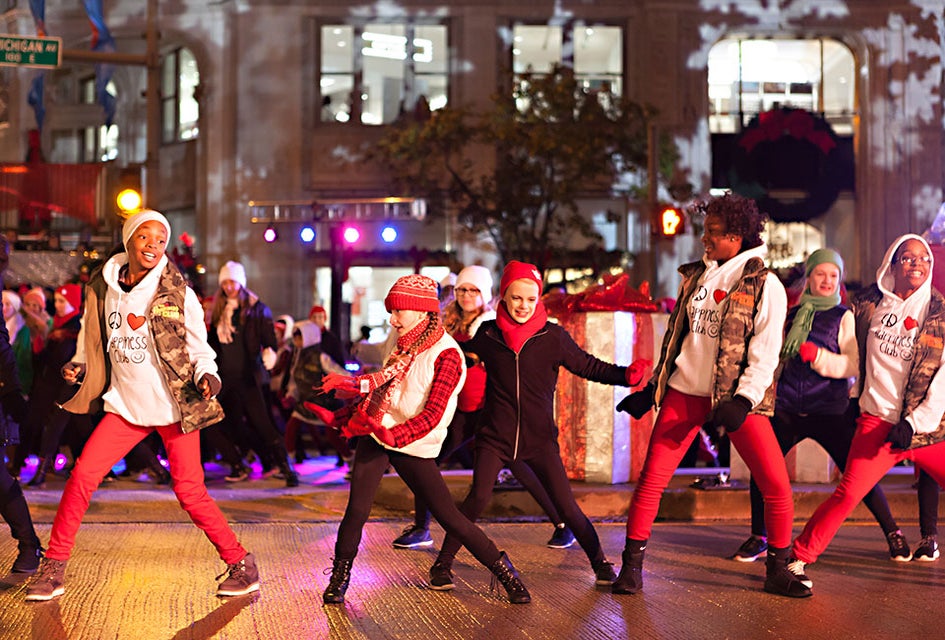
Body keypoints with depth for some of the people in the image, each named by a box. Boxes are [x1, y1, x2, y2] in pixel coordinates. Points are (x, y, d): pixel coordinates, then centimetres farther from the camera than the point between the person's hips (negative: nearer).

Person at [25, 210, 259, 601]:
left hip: (174, 406, -3)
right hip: (126, 405, 3)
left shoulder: (179, 294, -8)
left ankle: (242, 565, 13)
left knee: (190, 492, -4)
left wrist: (207, 375, -20)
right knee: (82, 474, -6)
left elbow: (199, 348, 0)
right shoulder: (103, 287, 1)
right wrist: (80, 365, -1)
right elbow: (94, 340, 16)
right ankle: (53, 568, 8)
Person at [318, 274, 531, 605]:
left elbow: (433, 414, -22)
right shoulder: (405, 347, 10)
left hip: (414, 449, -5)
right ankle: (339, 578, 13)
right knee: (357, 510, -6)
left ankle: (503, 570, 12)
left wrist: (394, 435, -36)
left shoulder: (446, 354, -14)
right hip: (375, 436, 5)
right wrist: (339, 417, 18)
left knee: (450, 518, -4)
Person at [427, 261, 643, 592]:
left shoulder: (552, 336, -4)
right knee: (478, 497, -16)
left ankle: (600, 562, 14)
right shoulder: (488, 334, 1)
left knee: (565, 504, -6)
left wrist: (624, 375, -13)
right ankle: (442, 564, -1)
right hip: (495, 435, 0)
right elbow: (463, 355, 21)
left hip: (539, 437, 0)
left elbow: (588, 366, 1)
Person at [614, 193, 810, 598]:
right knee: (651, 478, -4)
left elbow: (765, 354, -9)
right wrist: (652, 387, 16)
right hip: (685, 392, 4)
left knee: (777, 485, -9)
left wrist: (743, 401, -20)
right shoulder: (695, 276, 10)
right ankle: (632, 567, 9)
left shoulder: (764, 285, -5)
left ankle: (777, 572, 8)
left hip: (737, 397, -3)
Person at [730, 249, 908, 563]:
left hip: (830, 412, -3)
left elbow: (855, 365, -9)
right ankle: (759, 537, 10)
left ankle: (892, 533, 16)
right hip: (786, 409, 3)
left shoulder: (844, 317, 2)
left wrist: (819, 356, -20)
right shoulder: (792, 314, 14)